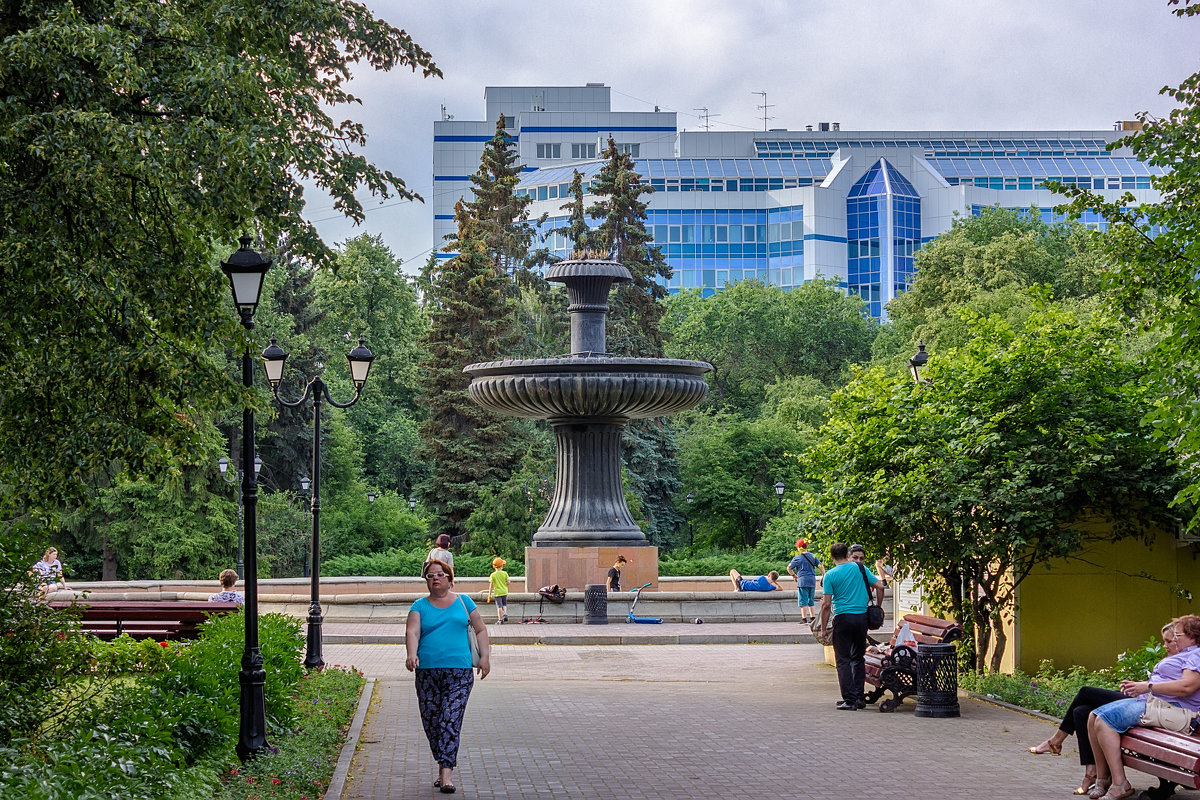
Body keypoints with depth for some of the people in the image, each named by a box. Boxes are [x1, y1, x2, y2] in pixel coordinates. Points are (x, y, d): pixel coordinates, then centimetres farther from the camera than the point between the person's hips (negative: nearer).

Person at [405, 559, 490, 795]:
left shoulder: (463, 602, 11)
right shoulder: (420, 606, 8)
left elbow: (480, 629, 14)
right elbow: (412, 632, -7)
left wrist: (484, 656, 3)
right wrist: (411, 654, -25)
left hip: (459, 672, -1)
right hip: (427, 672, 1)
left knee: (451, 721, -11)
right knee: (431, 723, 5)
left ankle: (446, 772, -13)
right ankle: (446, 762, 24)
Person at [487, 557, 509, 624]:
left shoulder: (493, 575, -7)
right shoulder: (505, 573, -4)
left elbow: (491, 585, -7)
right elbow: (508, 582, -3)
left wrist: (489, 595, -3)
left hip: (497, 593, -2)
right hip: (504, 592, 2)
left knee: (499, 606, 0)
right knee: (504, 604, 22)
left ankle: (500, 619, -1)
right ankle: (505, 614, 3)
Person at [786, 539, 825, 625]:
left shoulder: (797, 558, -5)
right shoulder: (812, 556, 7)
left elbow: (789, 568, -4)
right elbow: (821, 566, 6)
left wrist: (794, 575, 10)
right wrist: (823, 576, 16)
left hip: (802, 581, -5)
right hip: (812, 581, 5)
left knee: (803, 601, -2)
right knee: (810, 600, 15)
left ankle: (804, 619, -4)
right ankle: (813, 617, 13)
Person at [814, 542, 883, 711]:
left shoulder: (830, 575, -4)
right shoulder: (860, 569, 4)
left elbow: (826, 605, -7)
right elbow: (880, 586, 2)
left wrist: (823, 629, -1)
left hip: (843, 618, -3)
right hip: (862, 617, 3)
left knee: (843, 660, 2)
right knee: (858, 658, 15)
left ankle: (849, 700, -4)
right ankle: (859, 698, 15)